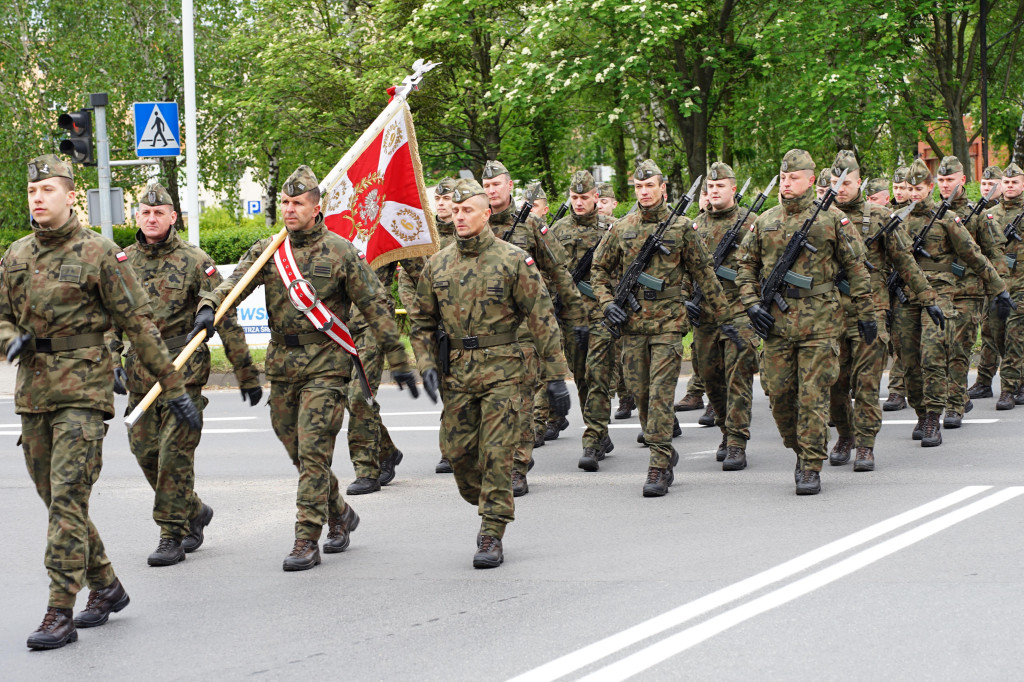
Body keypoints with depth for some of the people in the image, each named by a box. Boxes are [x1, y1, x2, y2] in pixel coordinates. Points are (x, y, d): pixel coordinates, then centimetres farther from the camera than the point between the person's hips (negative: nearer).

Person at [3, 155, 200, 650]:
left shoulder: (99, 253, -5)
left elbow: (138, 323, -3)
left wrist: (173, 386, -3)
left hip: (83, 389, -6)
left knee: (68, 499, -12)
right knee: (56, 501, 11)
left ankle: (60, 614, -11)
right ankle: (105, 587, 27)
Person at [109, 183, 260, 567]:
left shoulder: (194, 261, -5)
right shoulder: (123, 262, 8)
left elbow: (225, 319, -4)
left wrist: (246, 374, -4)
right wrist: (113, 362, -1)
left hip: (183, 369, -5)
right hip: (139, 371, 5)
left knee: (175, 452, -7)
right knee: (145, 451, 6)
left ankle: (172, 536, 1)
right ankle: (194, 511, 26)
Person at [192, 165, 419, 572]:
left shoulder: (340, 252, -3)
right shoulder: (267, 251, 7)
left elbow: (375, 306, -1)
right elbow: (235, 282, -8)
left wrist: (398, 361, -2)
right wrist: (209, 308, -30)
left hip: (326, 364, -5)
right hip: (281, 364, 5)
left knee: (313, 452, -10)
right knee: (298, 452, 12)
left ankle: (306, 542, -6)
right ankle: (339, 514, 33)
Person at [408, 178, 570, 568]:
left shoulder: (513, 261, -5)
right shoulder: (437, 265, 8)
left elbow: (542, 319, -4)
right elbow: (421, 320, 17)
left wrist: (555, 375, -8)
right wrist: (426, 364, 2)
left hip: (502, 370, -4)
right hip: (457, 370, 4)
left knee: (496, 453, -6)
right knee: (457, 450, 5)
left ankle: (492, 535, 1)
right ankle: (488, 504, 31)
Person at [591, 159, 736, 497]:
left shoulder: (681, 228, 0)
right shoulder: (622, 228, 7)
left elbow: (704, 275, 6)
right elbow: (599, 269, 17)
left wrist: (723, 317, 7)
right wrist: (607, 302, 2)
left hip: (668, 322, -4)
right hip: (632, 323, 4)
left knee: (660, 394, -9)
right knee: (640, 392, 8)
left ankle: (659, 467, -9)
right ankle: (665, 452, 26)